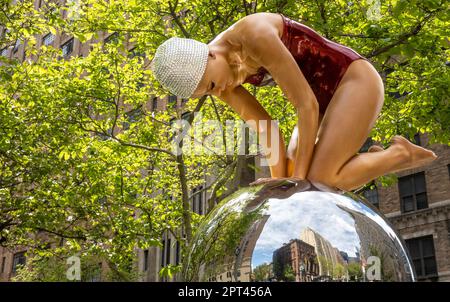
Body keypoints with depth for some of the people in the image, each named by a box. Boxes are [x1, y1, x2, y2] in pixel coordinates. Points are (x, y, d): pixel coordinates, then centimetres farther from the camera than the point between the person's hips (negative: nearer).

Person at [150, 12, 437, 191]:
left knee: (318, 182, -22)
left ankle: (400, 154, -1)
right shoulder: (209, 69, -6)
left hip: (356, 81, -8)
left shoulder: (255, 35, -31)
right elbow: (266, 125, -4)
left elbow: (307, 103, -27)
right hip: (328, 98, 8)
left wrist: (299, 175, -20)